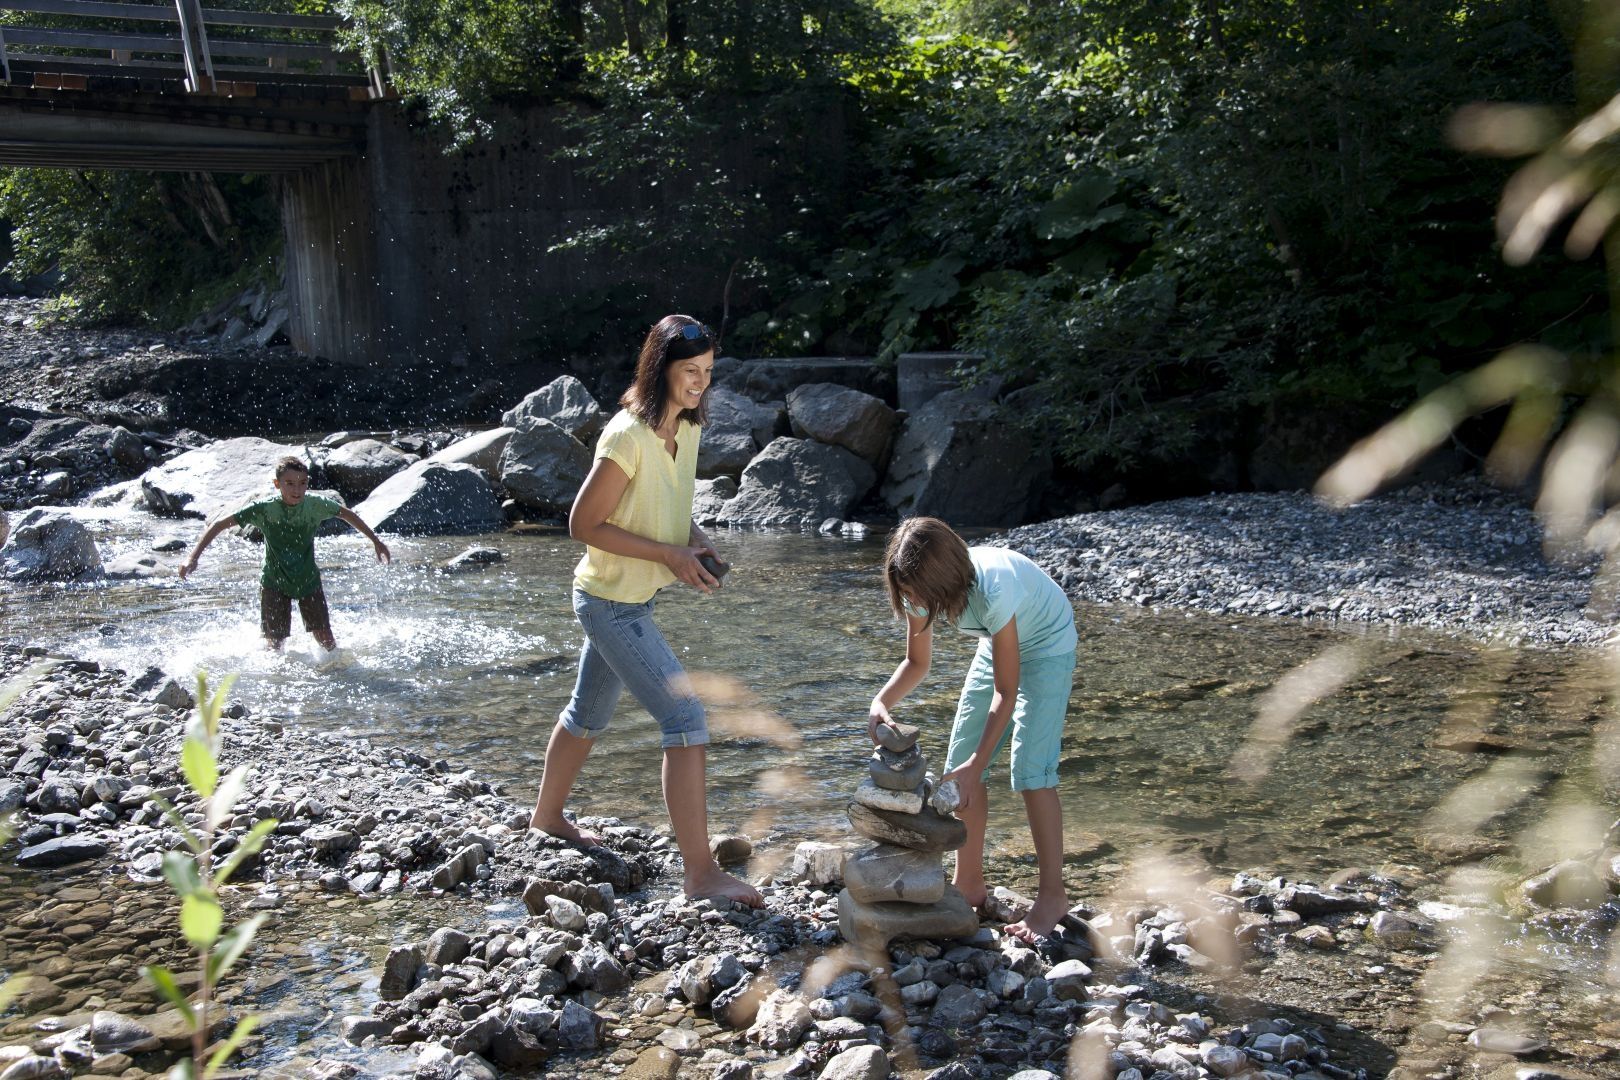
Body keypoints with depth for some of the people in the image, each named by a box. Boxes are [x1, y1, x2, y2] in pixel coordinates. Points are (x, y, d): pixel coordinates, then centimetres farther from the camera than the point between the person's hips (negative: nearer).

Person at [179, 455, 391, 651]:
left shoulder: (316, 504, -13)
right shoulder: (264, 508, -20)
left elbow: (346, 514, 7)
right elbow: (218, 524, -17)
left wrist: (375, 541, 16)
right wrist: (193, 557, -25)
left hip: (308, 580, 2)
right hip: (274, 582, -2)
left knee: (326, 639, 0)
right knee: (274, 643, -2)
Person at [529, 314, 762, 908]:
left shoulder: (687, 429, 3)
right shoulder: (629, 436, -24)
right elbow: (583, 524, -20)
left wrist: (693, 535, -3)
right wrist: (669, 554, -22)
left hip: (631, 599, 9)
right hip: (613, 602, -9)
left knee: (588, 714, 25)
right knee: (686, 719, -13)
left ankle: (547, 815, 47)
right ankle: (701, 871, -9)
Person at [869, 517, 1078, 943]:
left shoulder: (993, 590, -41)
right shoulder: (924, 588, -22)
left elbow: (1005, 692, -32)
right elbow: (916, 663, -7)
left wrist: (976, 765, -33)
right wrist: (882, 701, -27)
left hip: (1047, 647, -7)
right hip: (998, 645, 7)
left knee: (1031, 771, -16)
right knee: (960, 764, 2)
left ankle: (1052, 896, -6)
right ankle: (968, 885, 14)